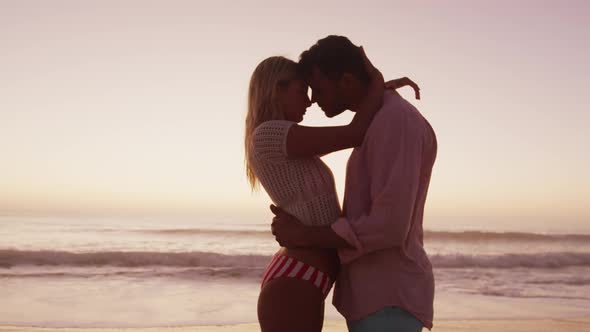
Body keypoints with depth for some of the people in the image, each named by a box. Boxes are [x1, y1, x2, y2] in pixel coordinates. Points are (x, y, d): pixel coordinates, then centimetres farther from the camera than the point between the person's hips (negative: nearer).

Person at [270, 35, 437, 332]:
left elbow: (388, 227, -24)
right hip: (374, 296, 10)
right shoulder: (383, 125, 18)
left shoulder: (396, 121, -16)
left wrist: (302, 236, -13)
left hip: (389, 299, -10)